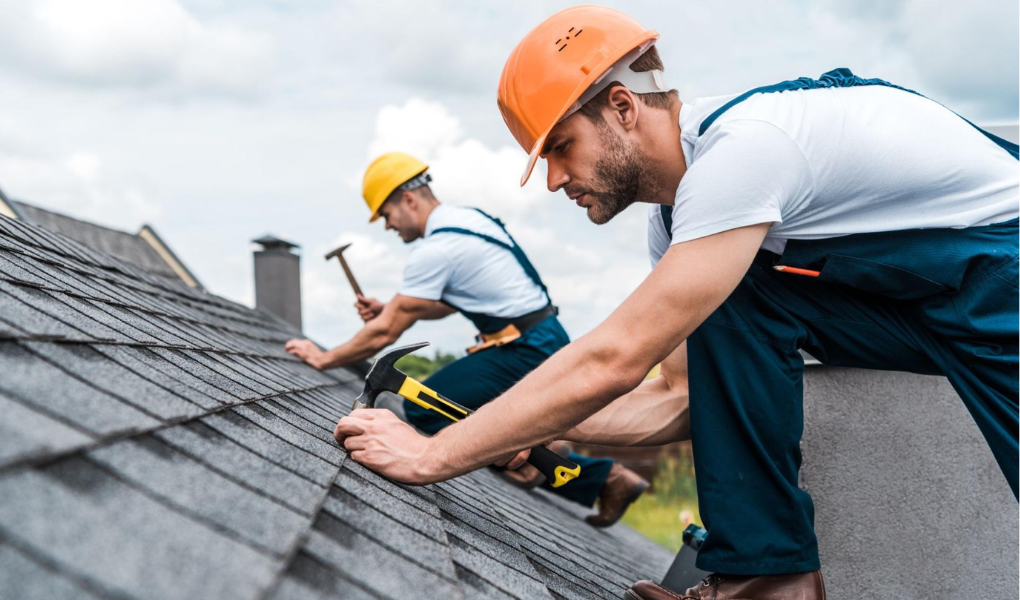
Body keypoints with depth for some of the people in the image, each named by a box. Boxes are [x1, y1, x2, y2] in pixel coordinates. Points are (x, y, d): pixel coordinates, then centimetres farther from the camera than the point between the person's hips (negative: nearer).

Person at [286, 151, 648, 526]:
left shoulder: (434, 249, -16)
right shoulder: (468, 218, 13)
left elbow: (385, 333, -12)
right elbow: (446, 304, 25)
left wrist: (325, 358, -1)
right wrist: (389, 308, 13)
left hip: (524, 352, -10)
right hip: (546, 341, 10)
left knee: (423, 408, -10)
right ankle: (610, 478, 16)